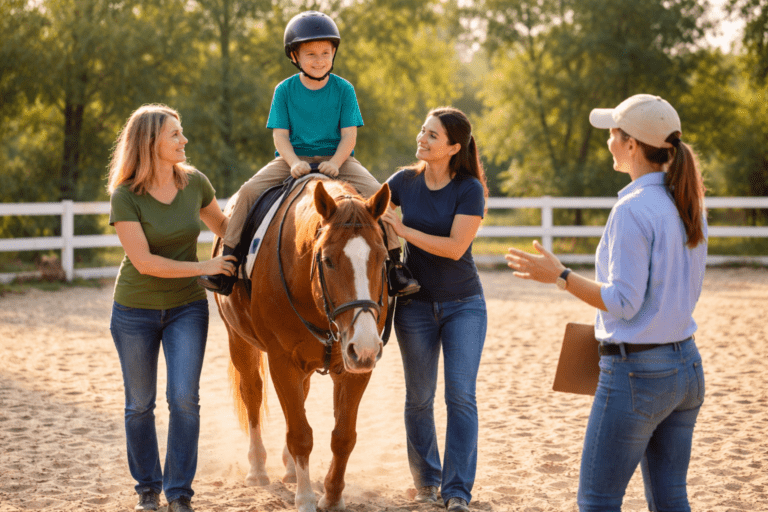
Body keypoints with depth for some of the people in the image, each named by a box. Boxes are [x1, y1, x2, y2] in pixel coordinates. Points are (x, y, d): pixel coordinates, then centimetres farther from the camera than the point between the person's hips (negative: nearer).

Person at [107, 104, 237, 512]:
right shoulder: (125, 196, -18)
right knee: (140, 404, 10)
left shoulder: (194, 182, -6)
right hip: (135, 310, -2)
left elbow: (220, 225, 14)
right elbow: (144, 261, -22)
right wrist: (205, 267, -20)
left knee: (184, 398, -9)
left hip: (186, 307, 2)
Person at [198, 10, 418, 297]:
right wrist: (293, 163, -21)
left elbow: (349, 135, -3)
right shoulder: (285, 90, 2)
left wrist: (334, 163, -22)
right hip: (293, 158, 1)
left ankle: (394, 265, -14)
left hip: (337, 158, 0)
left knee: (376, 194, -24)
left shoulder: (344, 90, 1)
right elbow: (280, 134, -1)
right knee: (249, 191, -21)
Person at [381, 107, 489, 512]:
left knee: (461, 395, -8)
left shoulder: (470, 189, -13)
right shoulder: (405, 181, -3)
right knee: (419, 397, 9)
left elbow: (454, 247, -21)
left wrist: (403, 230, -24)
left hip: (463, 304, -3)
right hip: (416, 304, 3)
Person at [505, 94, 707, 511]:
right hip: (687, 364, 8)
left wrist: (559, 276, -13)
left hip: (637, 371, -8)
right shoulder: (689, 207, 8)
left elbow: (623, 302, -19)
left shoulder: (632, 210, -18)